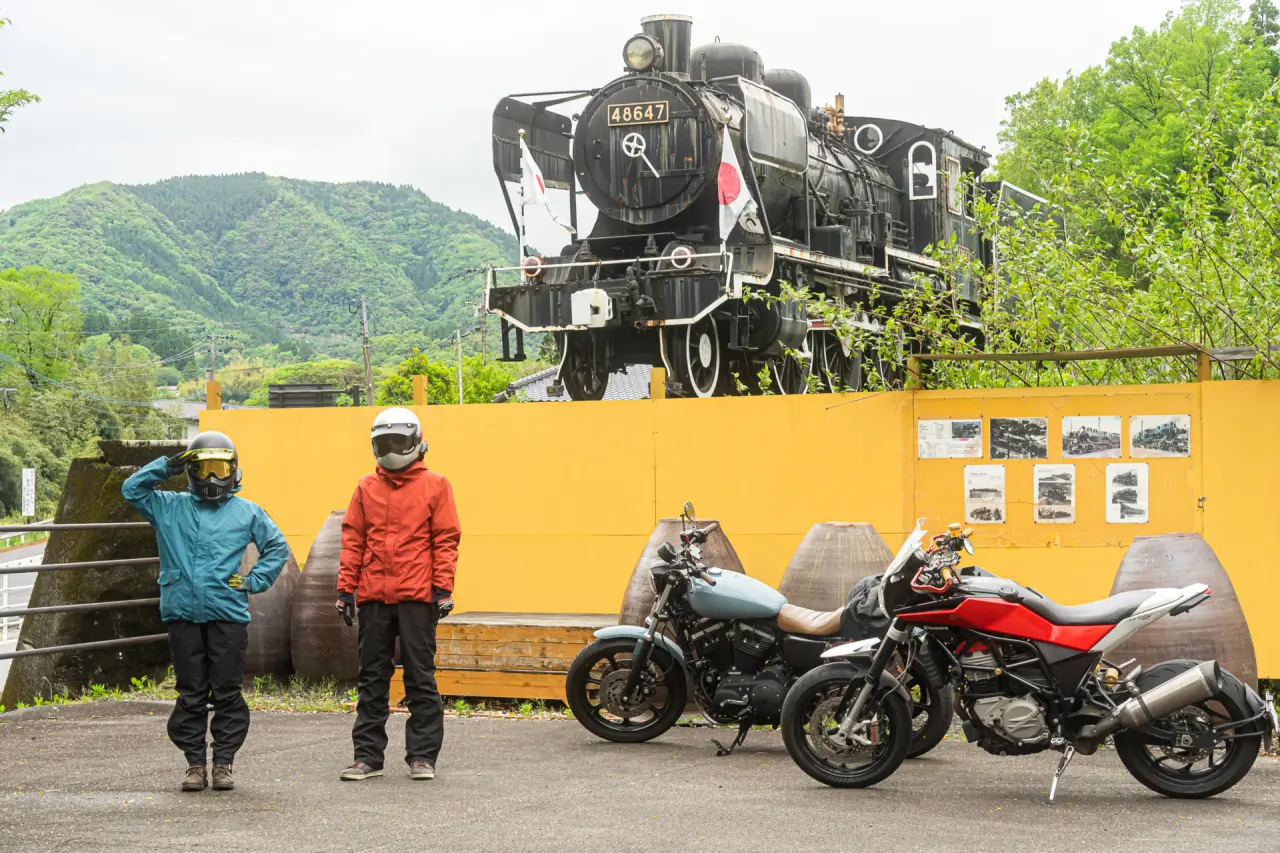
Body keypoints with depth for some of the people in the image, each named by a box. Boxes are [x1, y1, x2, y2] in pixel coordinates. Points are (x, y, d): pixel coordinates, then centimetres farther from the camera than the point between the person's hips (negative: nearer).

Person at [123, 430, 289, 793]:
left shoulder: (247, 512, 9)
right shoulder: (170, 507, 10)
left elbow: (277, 546, 13)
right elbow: (132, 489, 9)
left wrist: (255, 581, 2)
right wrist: (166, 466, 0)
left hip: (228, 614, -1)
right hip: (183, 613, 1)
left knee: (227, 693, 2)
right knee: (191, 695, 5)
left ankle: (224, 763, 9)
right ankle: (195, 763, 12)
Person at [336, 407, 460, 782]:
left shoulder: (434, 486, 3)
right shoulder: (367, 487, 12)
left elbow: (446, 540, 1)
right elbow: (352, 540, 11)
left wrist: (443, 588, -7)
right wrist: (346, 588, 5)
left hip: (417, 596, -3)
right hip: (373, 596, 3)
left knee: (420, 678, 2)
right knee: (372, 678, 7)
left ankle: (422, 756, 7)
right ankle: (368, 755, 13)